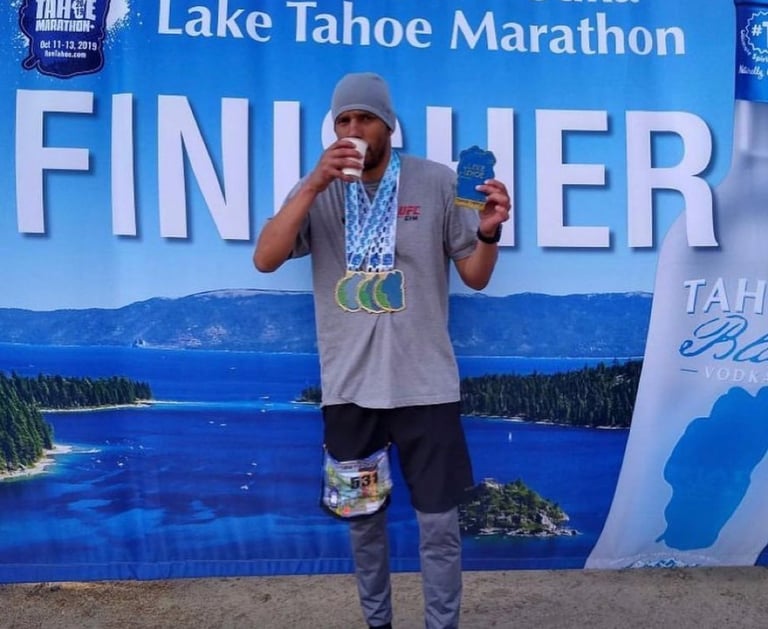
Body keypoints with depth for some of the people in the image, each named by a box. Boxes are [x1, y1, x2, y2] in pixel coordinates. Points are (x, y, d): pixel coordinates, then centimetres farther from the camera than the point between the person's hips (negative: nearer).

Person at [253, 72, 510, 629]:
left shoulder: (437, 182, -2)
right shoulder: (318, 190, 1)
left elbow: (476, 277, 1)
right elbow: (265, 260, -13)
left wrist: (489, 231, -20)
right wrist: (313, 186, -21)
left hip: (425, 385, -1)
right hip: (348, 388, 2)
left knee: (439, 523, 7)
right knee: (364, 517, 18)